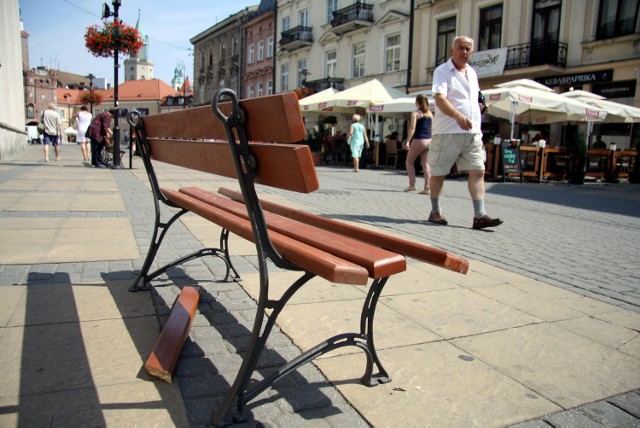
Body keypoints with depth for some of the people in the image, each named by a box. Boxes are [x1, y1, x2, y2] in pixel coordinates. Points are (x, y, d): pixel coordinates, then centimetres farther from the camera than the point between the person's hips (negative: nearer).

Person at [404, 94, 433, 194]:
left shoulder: (415, 113, -5)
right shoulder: (430, 113, 13)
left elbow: (412, 128, -15)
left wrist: (408, 141, -16)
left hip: (419, 140, -6)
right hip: (429, 140, 6)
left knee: (409, 162, 10)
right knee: (425, 164, 6)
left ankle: (412, 185, 5)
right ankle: (427, 188, 2)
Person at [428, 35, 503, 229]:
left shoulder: (472, 73, 18)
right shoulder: (442, 71, -4)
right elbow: (440, 98, -20)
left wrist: (480, 105, 10)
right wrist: (458, 116, -35)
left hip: (472, 132, 6)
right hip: (448, 132, -6)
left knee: (478, 171, -3)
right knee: (438, 173, 2)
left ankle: (479, 216, -3)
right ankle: (435, 212, 17)